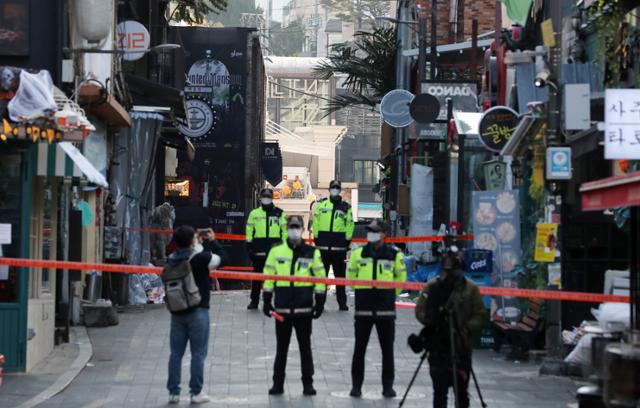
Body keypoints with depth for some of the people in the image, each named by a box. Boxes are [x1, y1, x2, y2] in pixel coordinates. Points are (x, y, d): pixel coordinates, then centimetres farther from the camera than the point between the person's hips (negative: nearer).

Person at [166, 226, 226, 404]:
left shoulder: (171, 260, 0)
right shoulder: (201, 258, -14)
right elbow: (221, 257, -2)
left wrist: (198, 245, 13)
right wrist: (211, 241, 8)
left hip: (177, 312, 5)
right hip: (198, 311, -5)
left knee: (176, 353, 10)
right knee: (198, 353, 4)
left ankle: (173, 392, 13)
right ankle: (196, 392, 6)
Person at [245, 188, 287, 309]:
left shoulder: (279, 213, 6)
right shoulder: (254, 213, 8)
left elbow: (285, 230, 7)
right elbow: (249, 230, 8)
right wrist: (249, 246, 2)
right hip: (259, 248, 1)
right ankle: (254, 301, 12)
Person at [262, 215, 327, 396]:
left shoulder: (312, 252, 2)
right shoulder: (276, 251, 5)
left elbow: (320, 278, 4)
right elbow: (268, 277, 8)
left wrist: (320, 303, 0)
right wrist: (266, 301, 5)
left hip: (304, 308, -1)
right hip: (282, 308, 1)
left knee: (305, 347, 5)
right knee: (281, 347, 8)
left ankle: (308, 384, 13)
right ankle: (278, 383, 15)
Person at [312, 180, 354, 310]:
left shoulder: (346, 207, 7)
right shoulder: (321, 204, 7)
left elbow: (349, 224, 7)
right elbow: (316, 221, 7)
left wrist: (348, 240, 1)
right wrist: (316, 237, 2)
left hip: (339, 245, 0)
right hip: (323, 243, 0)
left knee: (340, 274, 4)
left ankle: (342, 302, 9)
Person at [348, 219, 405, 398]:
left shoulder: (394, 255, 0)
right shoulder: (358, 254, 3)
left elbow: (400, 278, 12)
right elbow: (351, 276, 16)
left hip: (386, 309, -1)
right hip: (363, 308, 1)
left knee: (387, 349, 4)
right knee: (359, 348, 3)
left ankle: (388, 385, 12)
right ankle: (356, 385, 11)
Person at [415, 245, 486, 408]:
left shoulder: (470, 288, 1)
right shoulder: (431, 287, 4)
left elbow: (480, 315, 2)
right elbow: (420, 311, 7)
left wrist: (467, 327, -13)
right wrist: (431, 321, -11)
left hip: (462, 346, -1)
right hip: (437, 346, 1)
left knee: (461, 389, 1)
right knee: (439, 388, 5)